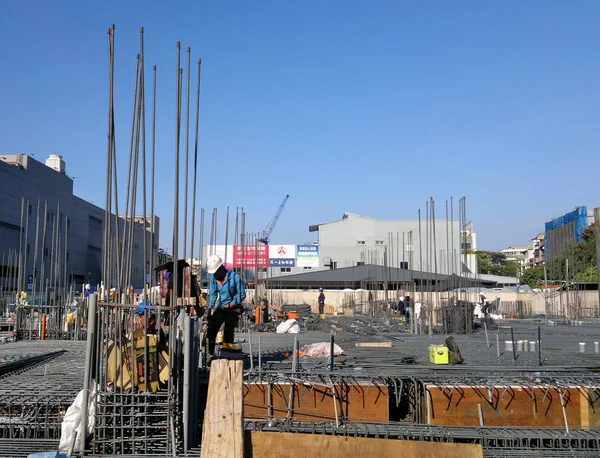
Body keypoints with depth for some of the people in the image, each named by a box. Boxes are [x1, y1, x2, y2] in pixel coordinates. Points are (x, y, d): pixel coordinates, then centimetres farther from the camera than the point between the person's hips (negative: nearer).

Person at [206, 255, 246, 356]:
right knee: (211, 330, -3)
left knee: (229, 332, -7)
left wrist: (230, 305, -17)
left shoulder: (234, 276, -15)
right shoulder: (214, 277, 1)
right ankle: (210, 353, 5)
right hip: (220, 308, 5)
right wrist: (210, 308, -1)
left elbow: (242, 294, -12)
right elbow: (213, 294, 8)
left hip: (233, 309, -5)